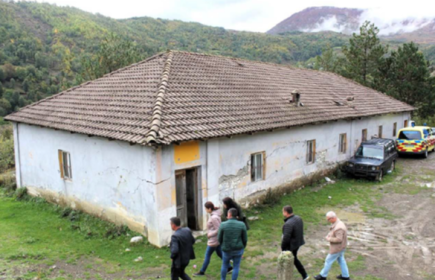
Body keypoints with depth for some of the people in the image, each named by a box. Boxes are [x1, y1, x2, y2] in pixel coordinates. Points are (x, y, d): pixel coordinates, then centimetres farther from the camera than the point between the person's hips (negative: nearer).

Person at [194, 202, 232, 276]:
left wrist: (210, 234, -16)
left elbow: (218, 230, -27)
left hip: (214, 240, -9)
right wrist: (210, 233, 9)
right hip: (216, 239, 9)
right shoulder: (214, 214, 1)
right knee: (220, 253, 21)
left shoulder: (214, 217, -29)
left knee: (207, 255, 7)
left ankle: (202, 272, 23)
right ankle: (229, 267, 30)